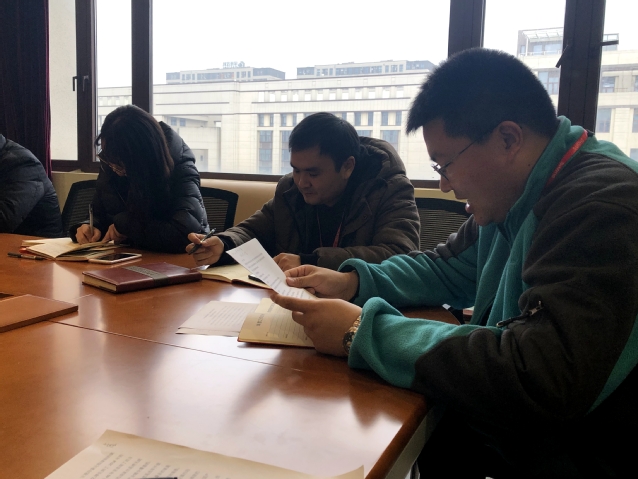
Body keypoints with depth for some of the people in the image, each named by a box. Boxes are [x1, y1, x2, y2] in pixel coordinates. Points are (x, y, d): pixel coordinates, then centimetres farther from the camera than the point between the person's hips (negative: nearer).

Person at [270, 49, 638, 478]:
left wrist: (363, 331, -29)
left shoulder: (602, 206, -27)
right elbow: (448, 268, 14)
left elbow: (541, 384, -36)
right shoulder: (515, 197, 3)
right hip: (508, 426, 8)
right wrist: (355, 282, -3)